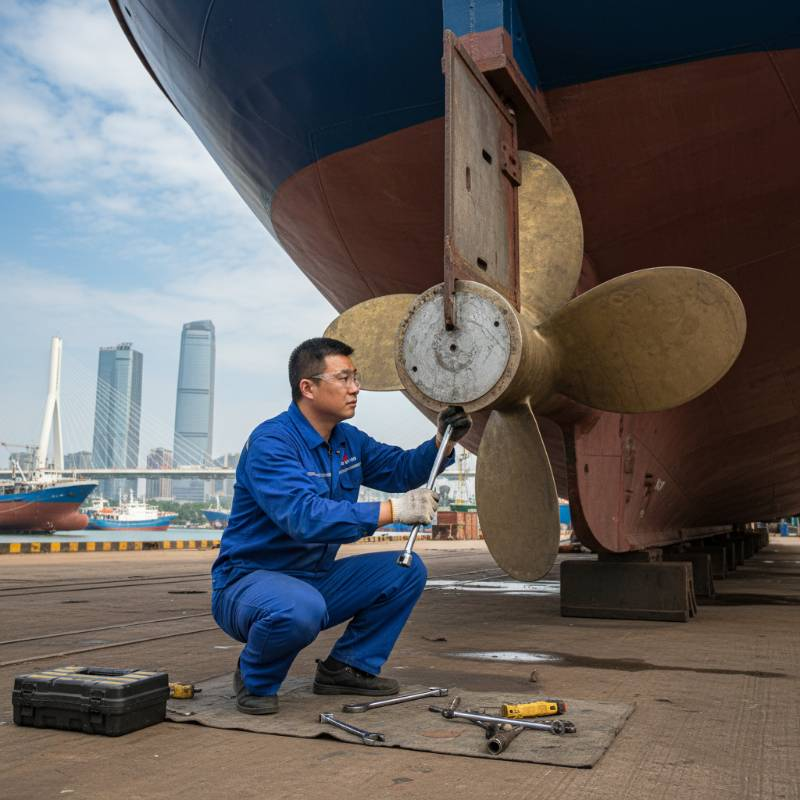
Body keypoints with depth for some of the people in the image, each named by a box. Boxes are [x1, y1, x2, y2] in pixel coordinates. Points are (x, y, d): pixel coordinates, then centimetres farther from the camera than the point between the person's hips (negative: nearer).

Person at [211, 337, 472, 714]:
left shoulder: (348, 440, 5)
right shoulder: (270, 443, -23)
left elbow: (400, 469, 12)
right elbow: (304, 516, -36)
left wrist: (441, 441, -8)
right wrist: (391, 510, -41)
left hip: (317, 579, 8)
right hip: (250, 580, -8)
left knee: (407, 570, -1)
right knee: (301, 607, -40)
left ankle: (344, 668, 10)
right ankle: (254, 679, -7)